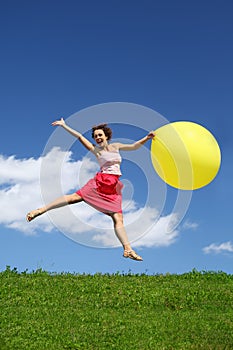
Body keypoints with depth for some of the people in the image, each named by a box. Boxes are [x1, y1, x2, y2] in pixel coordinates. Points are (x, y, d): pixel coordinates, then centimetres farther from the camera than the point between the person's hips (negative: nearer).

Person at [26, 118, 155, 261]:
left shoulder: (116, 146, 15)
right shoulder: (95, 150, 7)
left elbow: (134, 146, 15)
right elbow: (80, 137, 5)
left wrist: (147, 138, 2)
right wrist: (64, 125, 5)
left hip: (114, 189, 2)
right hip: (100, 183, -2)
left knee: (118, 219, -7)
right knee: (76, 197, -16)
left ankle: (128, 249, -13)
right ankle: (41, 210, -11)